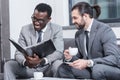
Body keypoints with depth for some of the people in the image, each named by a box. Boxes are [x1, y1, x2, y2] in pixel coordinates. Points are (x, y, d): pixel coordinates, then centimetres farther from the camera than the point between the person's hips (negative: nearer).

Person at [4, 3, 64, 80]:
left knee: (58, 64, -35)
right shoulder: (25, 29, 3)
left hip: (48, 67, -2)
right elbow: (19, 53, -2)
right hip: (28, 68, 3)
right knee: (8, 65, -20)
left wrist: (42, 61, -37)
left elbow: (58, 52, -17)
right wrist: (25, 62, -28)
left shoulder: (57, 29, -4)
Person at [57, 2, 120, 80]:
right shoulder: (78, 34, 8)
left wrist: (88, 63, -33)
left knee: (97, 69, -38)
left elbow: (114, 58, -23)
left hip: (111, 69, -6)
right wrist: (70, 58, -7)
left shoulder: (105, 30, -14)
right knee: (63, 69, -9)